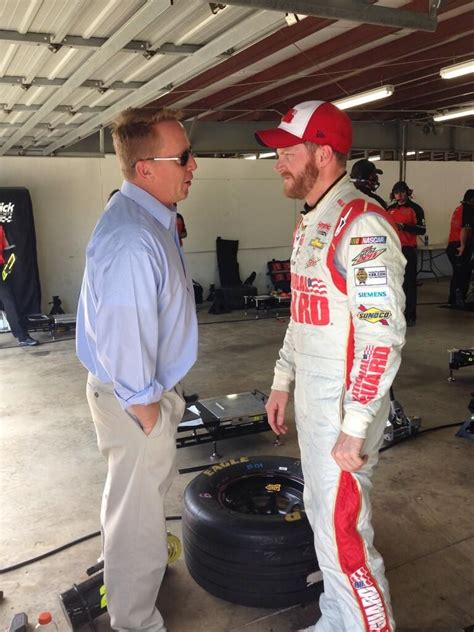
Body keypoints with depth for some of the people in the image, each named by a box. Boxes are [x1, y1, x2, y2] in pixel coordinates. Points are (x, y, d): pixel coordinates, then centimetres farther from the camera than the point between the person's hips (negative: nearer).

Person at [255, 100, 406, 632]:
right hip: (310, 399, 9)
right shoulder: (309, 223, 11)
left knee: (343, 534, 0)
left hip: (345, 407, -9)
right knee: (322, 518, 20)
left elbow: (383, 337, -23)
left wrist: (354, 428, -22)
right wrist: (282, 383, 17)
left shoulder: (363, 226, -19)